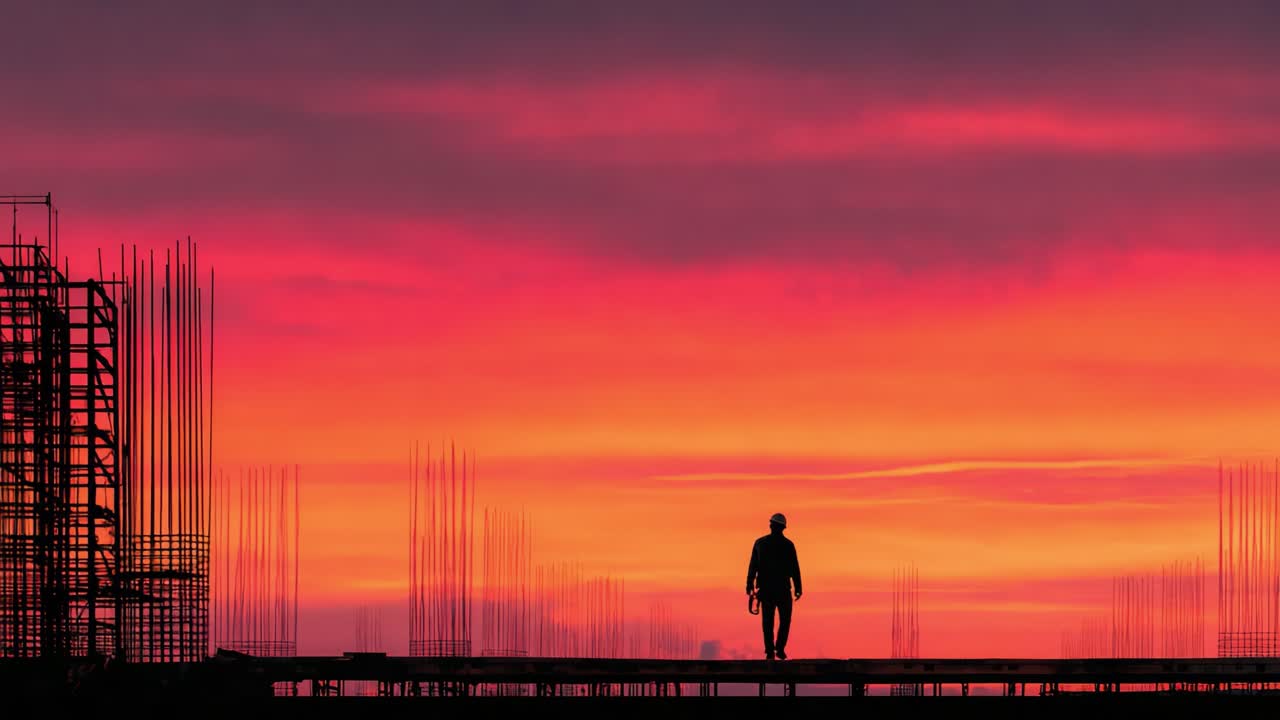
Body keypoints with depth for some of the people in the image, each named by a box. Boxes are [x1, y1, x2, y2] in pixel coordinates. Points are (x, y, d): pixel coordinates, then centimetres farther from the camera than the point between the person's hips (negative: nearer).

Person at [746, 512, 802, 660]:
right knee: (785, 619, 7)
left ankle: (769, 651, 1)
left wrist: (750, 585, 5)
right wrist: (798, 588, -2)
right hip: (783, 588, -2)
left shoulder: (760, 543, 4)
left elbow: (752, 566, 3)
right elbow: (794, 569, -4)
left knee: (767, 620, 6)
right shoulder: (788, 545, -3)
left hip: (765, 588, 2)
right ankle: (780, 648, -1)